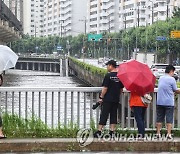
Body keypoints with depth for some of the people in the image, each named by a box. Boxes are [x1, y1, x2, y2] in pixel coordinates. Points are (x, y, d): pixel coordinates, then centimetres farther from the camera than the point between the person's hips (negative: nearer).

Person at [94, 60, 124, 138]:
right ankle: (112, 131, 9)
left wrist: (101, 97, -6)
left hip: (107, 99, -5)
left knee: (104, 115, -1)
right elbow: (121, 88, 11)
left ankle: (99, 131, 0)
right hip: (116, 99, 5)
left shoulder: (108, 76, -13)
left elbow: (105, 88, -14)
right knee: (113, 115, 10)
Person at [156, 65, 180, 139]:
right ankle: (169, 134, -4)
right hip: (169, 102, -5)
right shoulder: (172, 79, -9)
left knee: (159, 118, 10)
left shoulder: (161, 78, 8)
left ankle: (158, 133, 10)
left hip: (159, 102, 5)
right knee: (169, 119, 1)